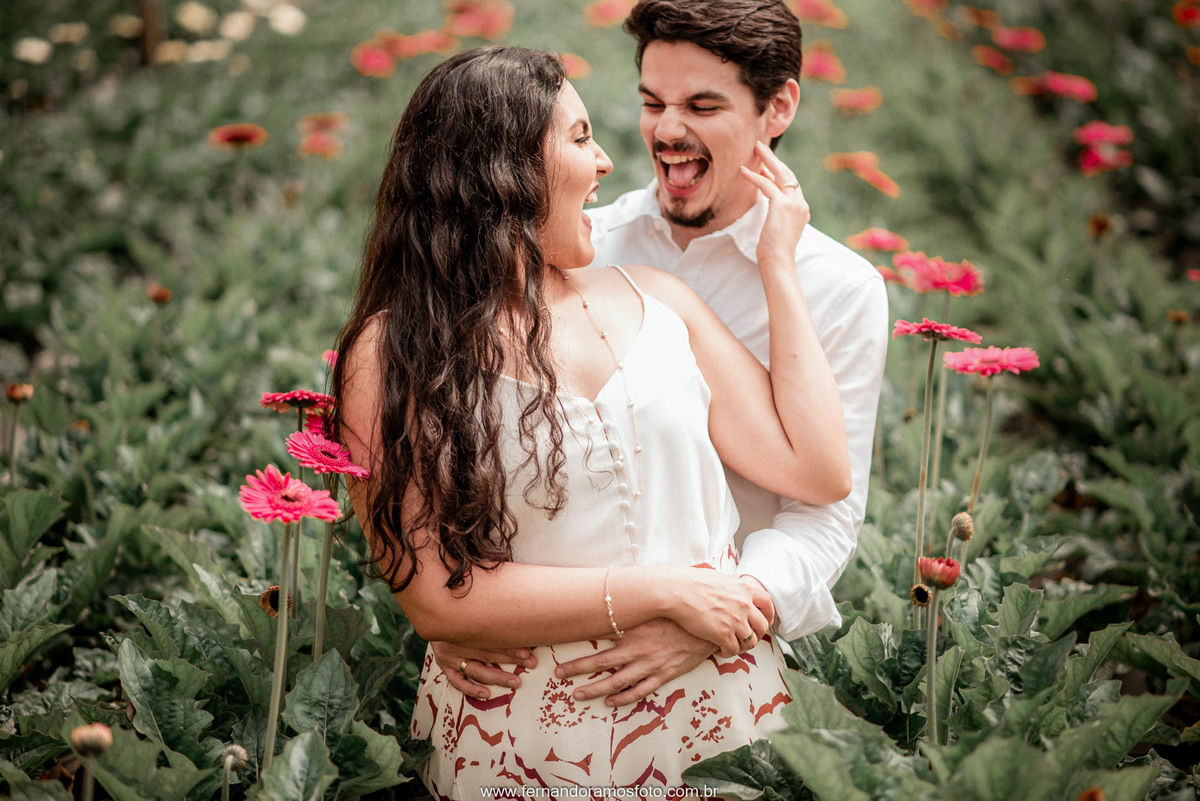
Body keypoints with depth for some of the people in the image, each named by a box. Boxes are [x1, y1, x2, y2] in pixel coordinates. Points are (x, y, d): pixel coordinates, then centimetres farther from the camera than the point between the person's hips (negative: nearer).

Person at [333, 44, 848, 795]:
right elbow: (439, 597, -16)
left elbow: (819, 470, -1)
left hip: (717, 711, 4)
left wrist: (778, 265, 2)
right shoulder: (392, 352, -9)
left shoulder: (652, 298, 3)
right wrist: (663, 592, -16)